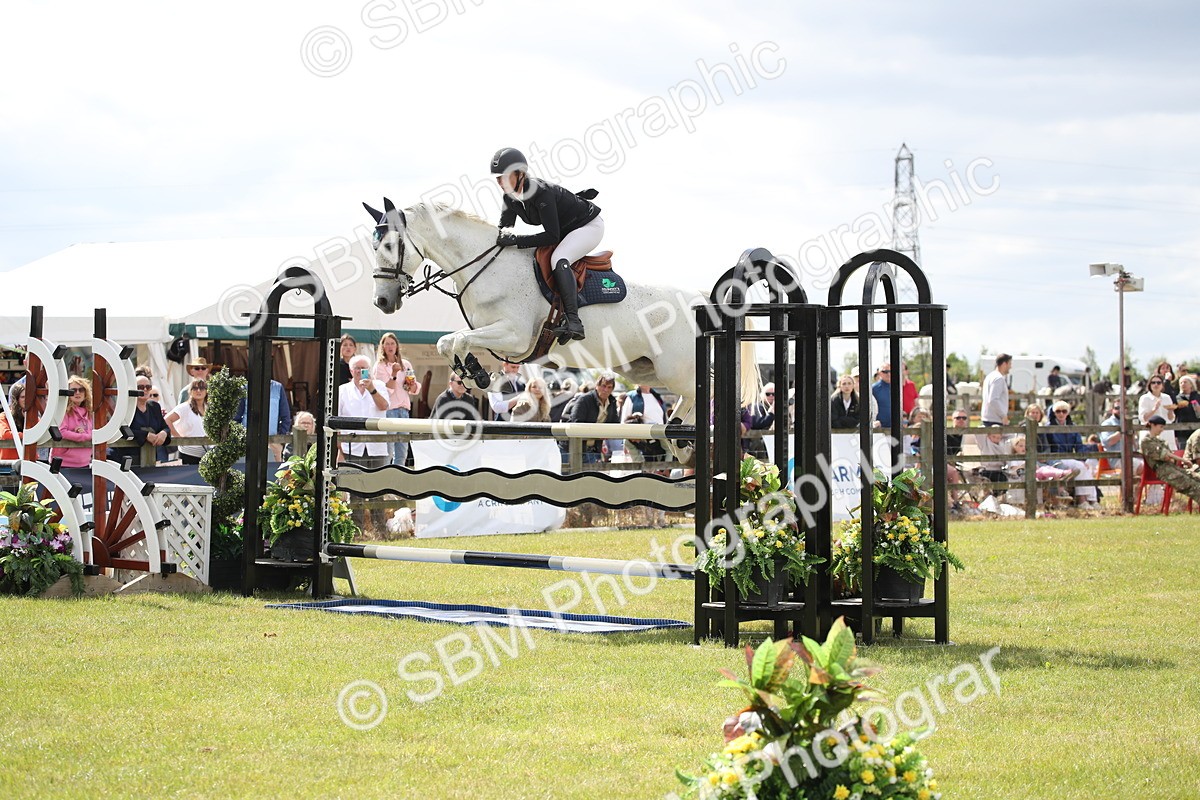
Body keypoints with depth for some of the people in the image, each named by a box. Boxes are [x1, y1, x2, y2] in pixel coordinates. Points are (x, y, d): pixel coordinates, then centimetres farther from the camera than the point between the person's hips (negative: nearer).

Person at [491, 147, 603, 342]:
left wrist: (516, 240, -40)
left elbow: (552, 236, -35)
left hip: (589, 226, -10)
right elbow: (503, 229, 1)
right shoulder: (511, 198, -7)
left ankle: (573, 321, -40)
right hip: (564, 230, 10)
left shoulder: (541, 193, -32)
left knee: (558, 260, -33)